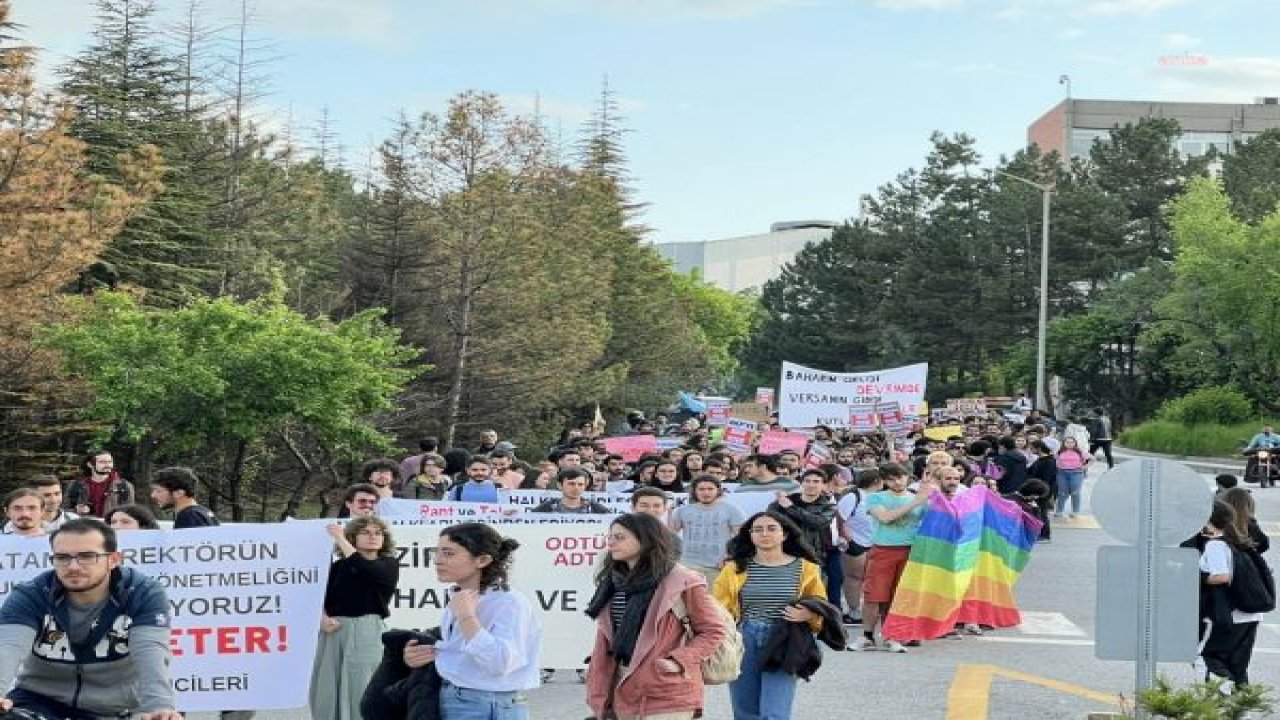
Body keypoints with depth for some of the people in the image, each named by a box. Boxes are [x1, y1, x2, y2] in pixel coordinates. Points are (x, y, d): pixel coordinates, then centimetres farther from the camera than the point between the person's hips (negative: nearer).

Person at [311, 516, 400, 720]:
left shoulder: (389, 565, 4)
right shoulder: (338, 567, 12)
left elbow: (364, 570, -15)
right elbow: (322, 599, 12)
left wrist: (340, 538, -6)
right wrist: (323, 618, -10)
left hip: (366, 631, -3)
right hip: (334, 631, 3)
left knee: (362, 693, -6)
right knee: (328, 693, 3)